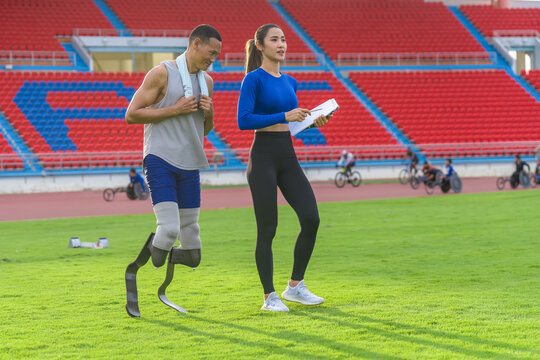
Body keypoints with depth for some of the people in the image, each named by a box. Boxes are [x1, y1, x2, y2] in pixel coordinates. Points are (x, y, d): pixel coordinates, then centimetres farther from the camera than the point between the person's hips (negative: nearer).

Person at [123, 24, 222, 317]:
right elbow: (132, 114, -10)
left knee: (191, 253, 3)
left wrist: (209, 113, 1)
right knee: (169, 230, -21)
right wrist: (175, 109, -15)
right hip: (160, 161, -7)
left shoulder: (207, 81, 15)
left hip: (190, 166, 7)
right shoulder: (162, 73, -6)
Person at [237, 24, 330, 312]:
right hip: (263, 156, -7)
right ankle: (269, 297, 7)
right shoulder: (254, 79, -8)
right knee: (267, 229, -3)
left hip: (288, 157, 7)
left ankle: (295, 286, 11)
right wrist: (285, 116, -20)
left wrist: (312, 122, 4)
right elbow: (243, 120, -18)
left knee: (311, 218, -4)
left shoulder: (290, 82, 14)